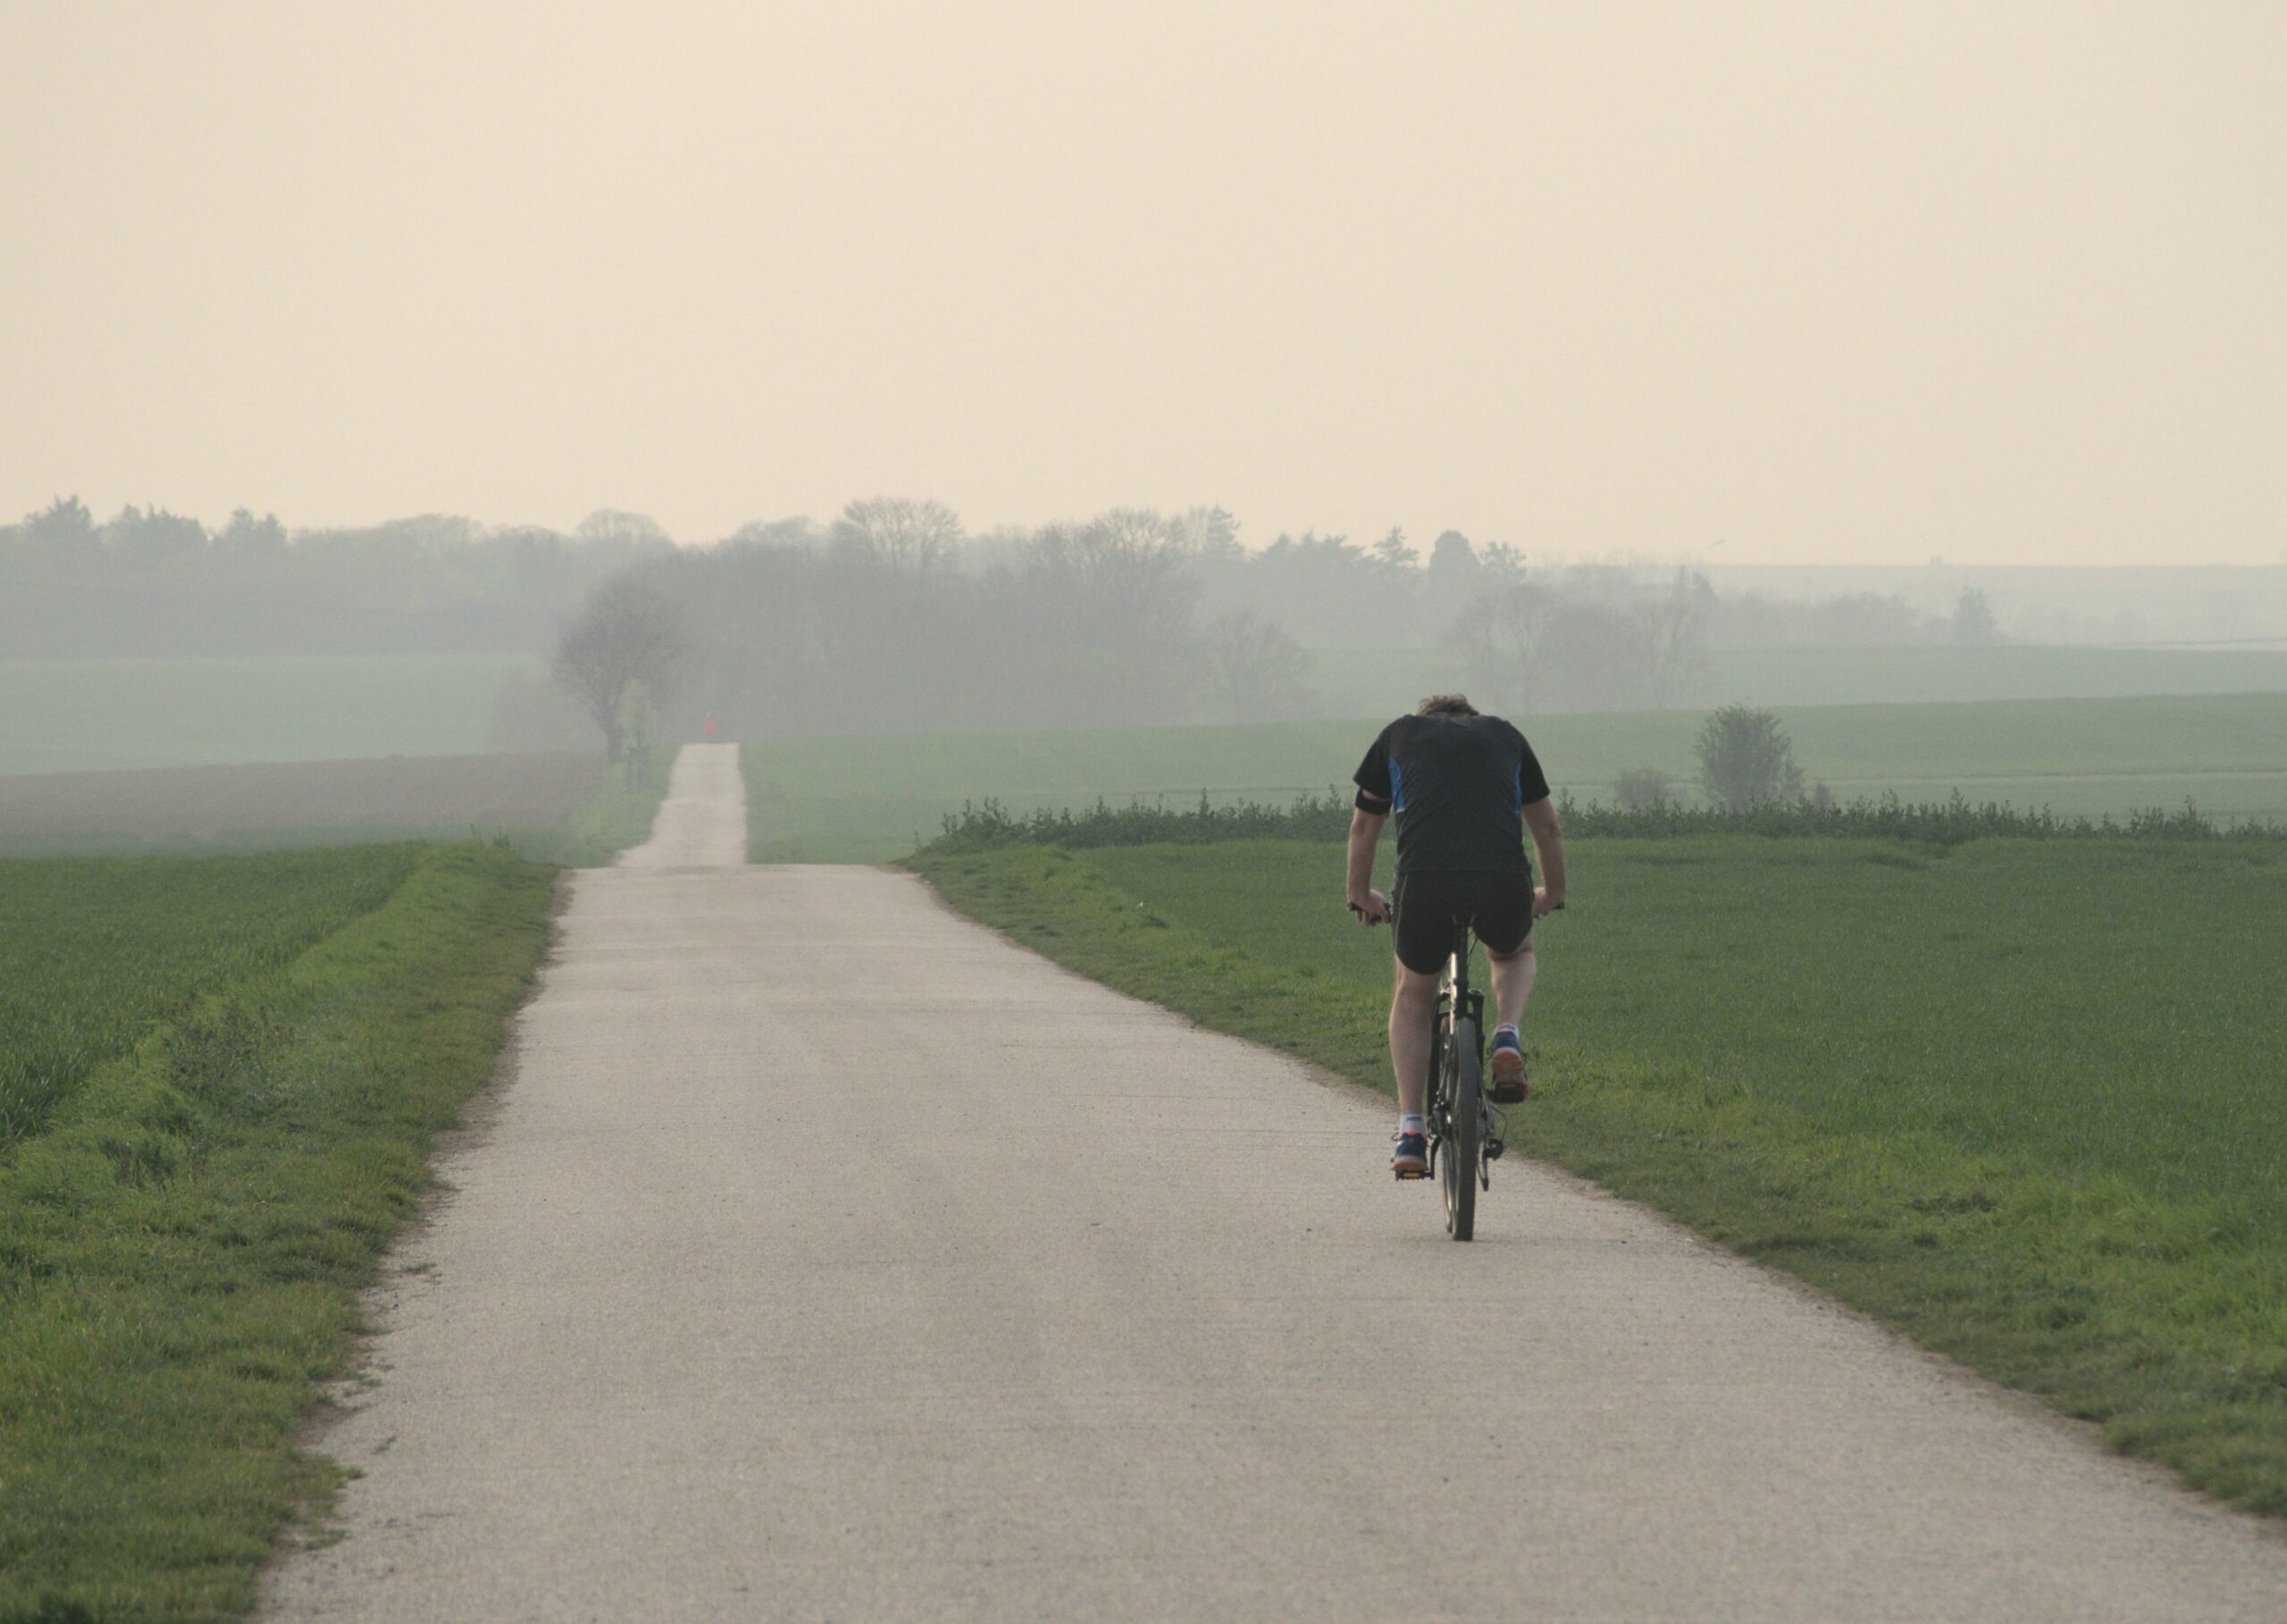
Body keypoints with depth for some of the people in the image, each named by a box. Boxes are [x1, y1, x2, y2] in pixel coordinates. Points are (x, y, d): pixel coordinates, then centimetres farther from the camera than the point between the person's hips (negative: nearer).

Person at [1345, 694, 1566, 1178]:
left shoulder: (1398, 736, 27)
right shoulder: (1504, 736, 29)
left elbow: (1364, 828, 36)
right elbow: (1548, 828, 37)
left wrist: (1361, 897, 52)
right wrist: (1552, 894, 54)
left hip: (1424, 883, -1)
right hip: (1504, 883, 1)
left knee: (1413, 997, 24)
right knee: (1514, 954, 35)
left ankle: (1411, 1130, 12)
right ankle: (1507, 1037, 6)